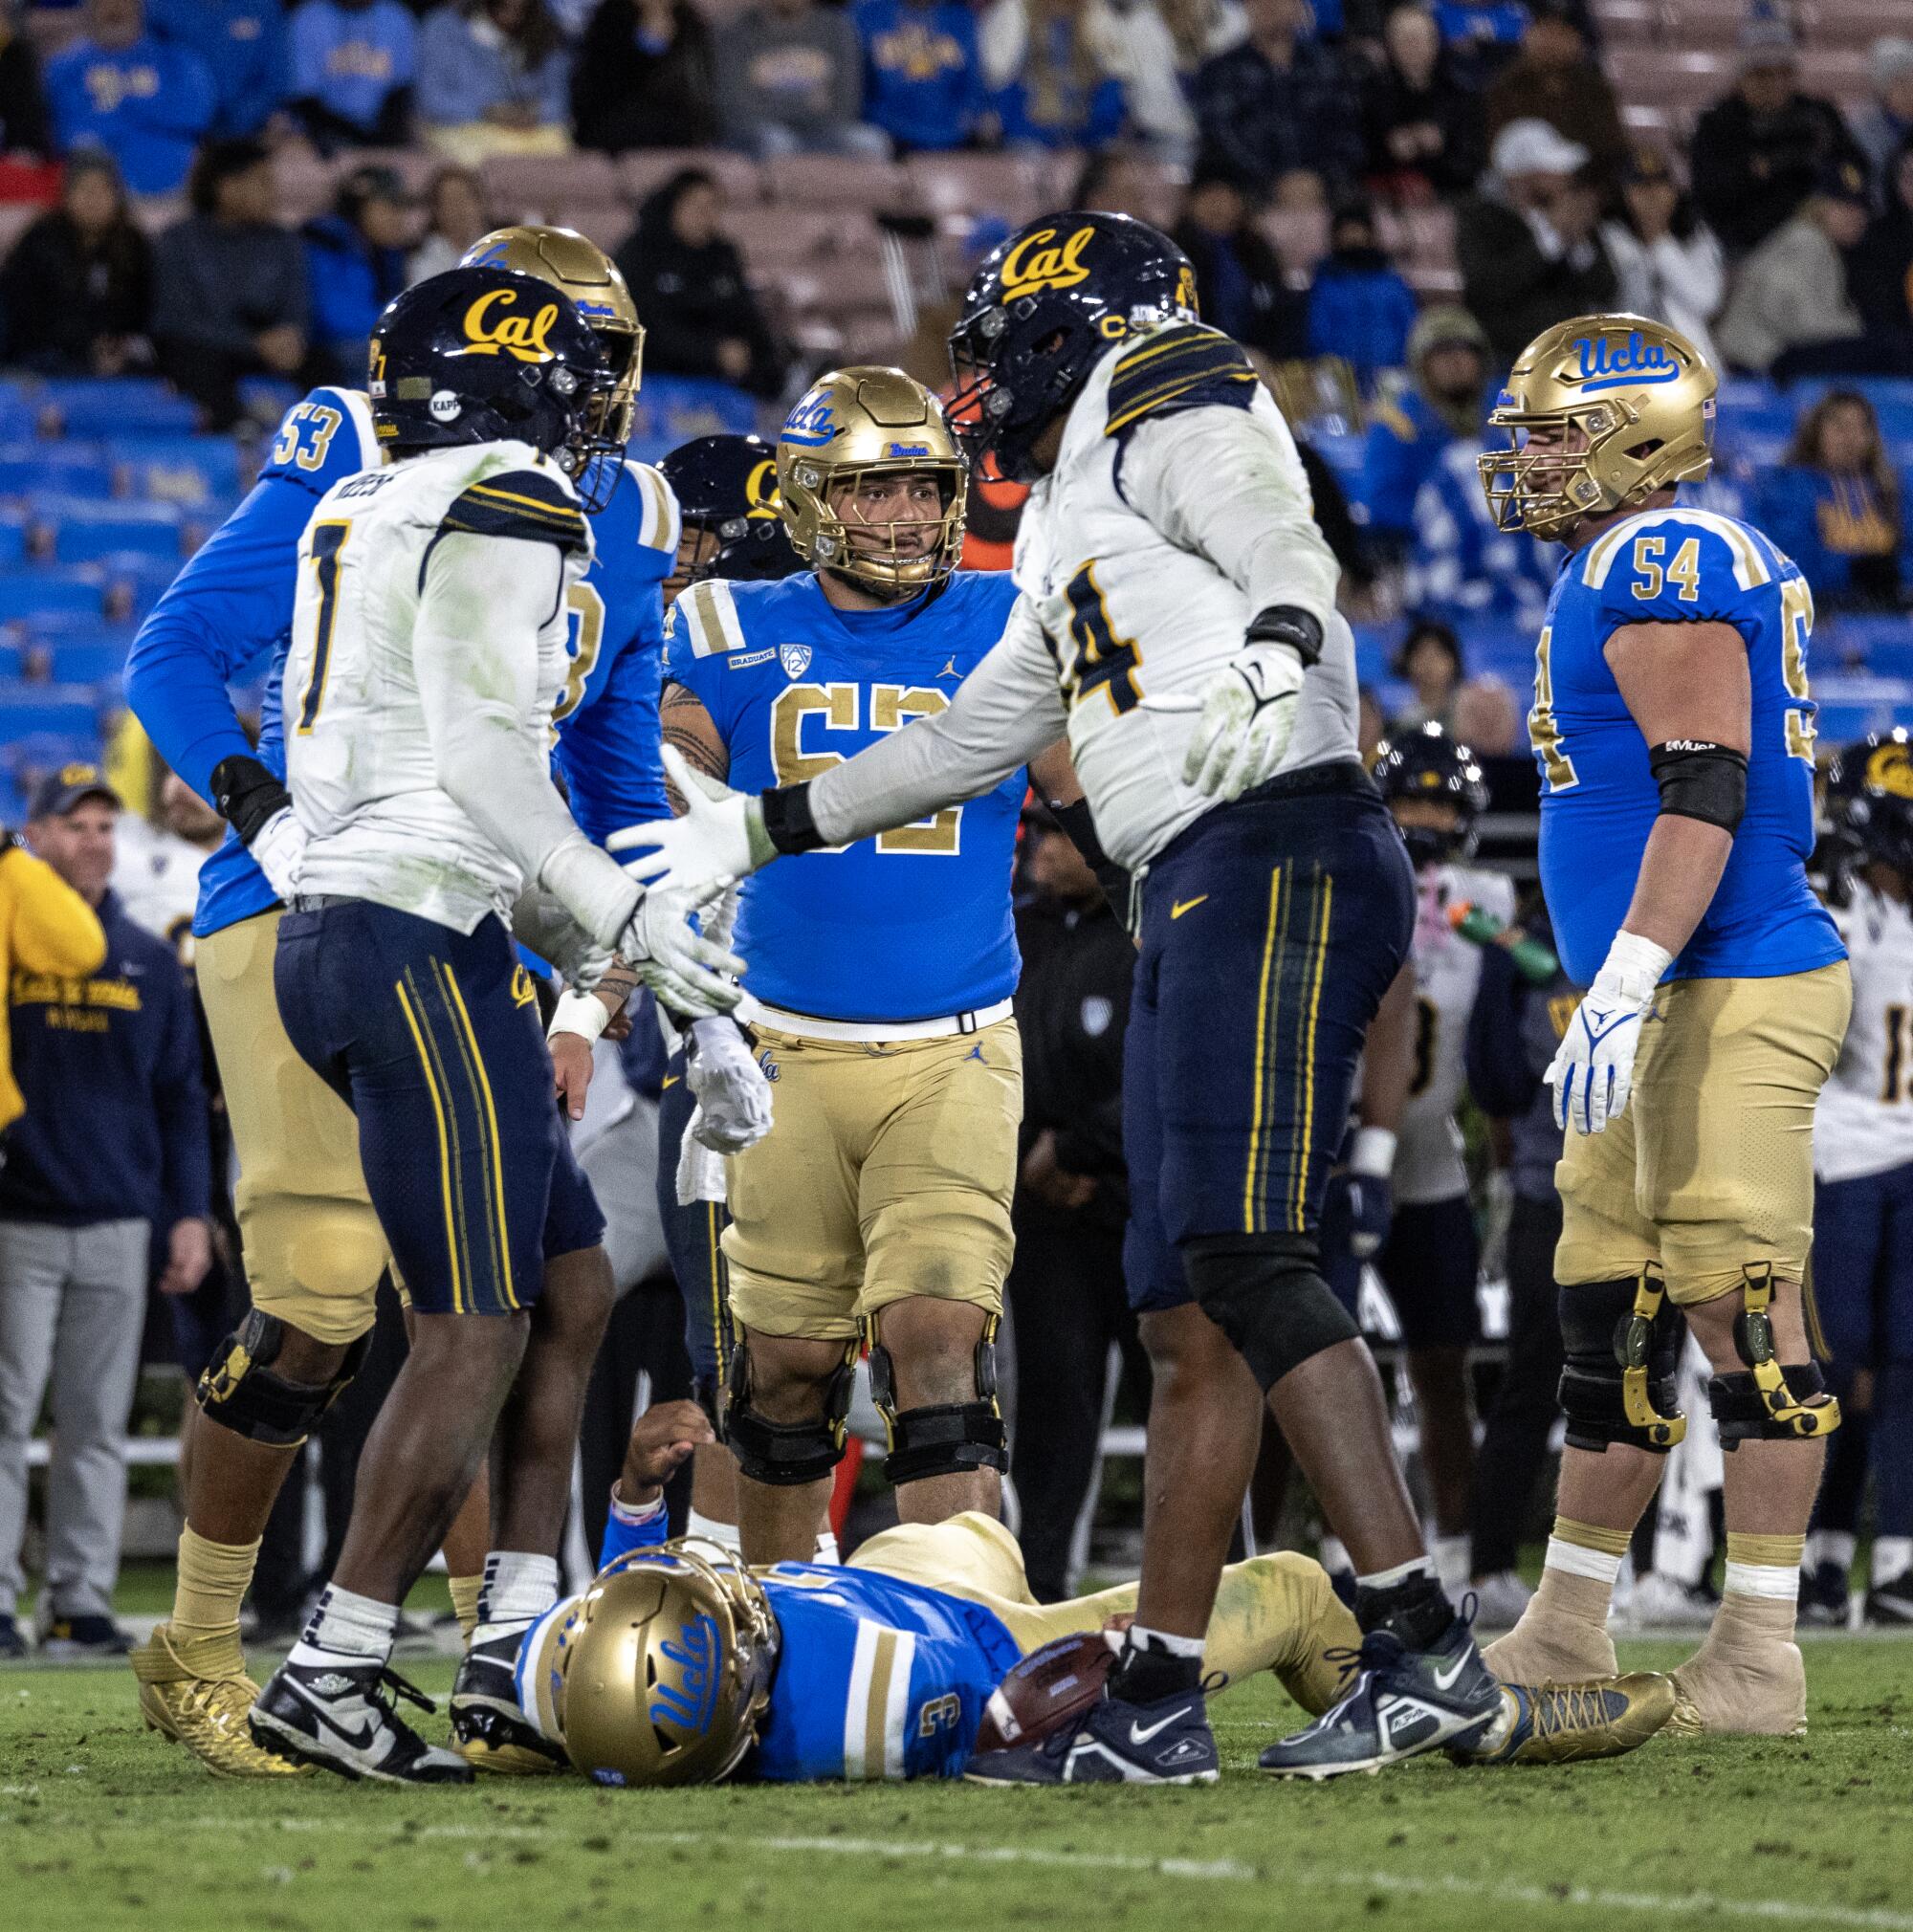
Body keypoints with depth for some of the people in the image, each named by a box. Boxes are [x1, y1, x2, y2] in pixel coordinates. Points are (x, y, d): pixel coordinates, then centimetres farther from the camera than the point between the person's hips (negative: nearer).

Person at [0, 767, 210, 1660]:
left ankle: (82, 1600, 7)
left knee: (98, 1423, 4)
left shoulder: (150, 961, 13)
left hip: (118, 1226, 3)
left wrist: (188, 1214, 7)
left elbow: (181, 1097, 15)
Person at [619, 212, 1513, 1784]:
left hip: (1279, 858, -10)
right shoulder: (1075, 534, 28)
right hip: (1203, 893, 10)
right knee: (1188, 1314, 7)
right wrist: (760, 831, 42)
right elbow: (970, 740, 38)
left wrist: (1277, 644, -43)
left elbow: (1286, 546, -21)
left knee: (1245, 1255, -19)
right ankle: (1160, 1697, 8)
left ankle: (1423, 1646, -24)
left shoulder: (1174, 415, 0)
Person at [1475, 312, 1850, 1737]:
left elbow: (1704, 794, -22)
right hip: (1676, 998, 11)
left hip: (1727, 996, -11)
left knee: (1741, 1311, -9)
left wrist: (1621, 993, -27)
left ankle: (1760, 1657, -7)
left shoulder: (1663, 565, -14)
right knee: (1610, 1313, 14)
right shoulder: (1641, 567, 19)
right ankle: (1567, 1633, 21)